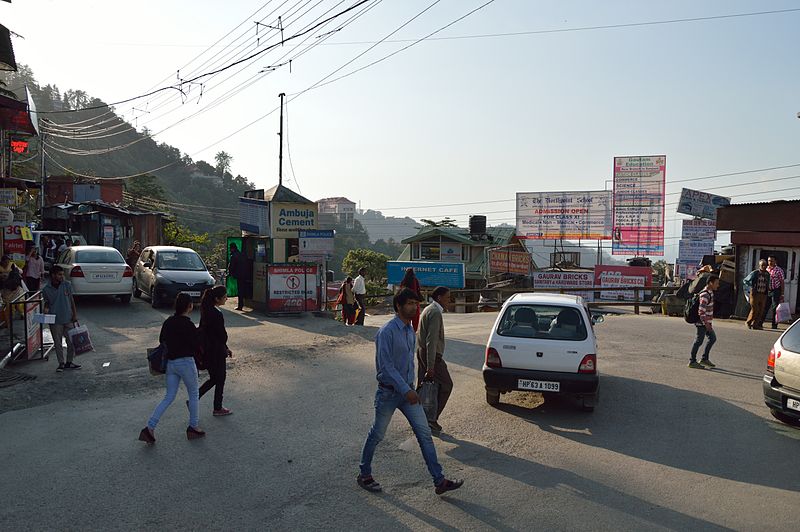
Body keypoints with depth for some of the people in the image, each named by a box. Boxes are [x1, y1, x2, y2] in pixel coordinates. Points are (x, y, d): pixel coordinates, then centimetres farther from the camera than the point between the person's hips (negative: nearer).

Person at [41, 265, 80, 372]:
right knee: (57, 343, 7)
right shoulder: (46, 289, -5)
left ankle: (69, 362, 21)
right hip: (55, 320, -1)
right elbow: (47, 302, 9)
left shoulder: (67, 285, -2)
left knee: (71, 341, 6)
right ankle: (61, 363, 20)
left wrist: (75, 314, 3)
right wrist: (46, 309, -14)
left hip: (68, 318, 1)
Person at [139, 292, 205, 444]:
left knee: (169, 397, 14)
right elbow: (197, 346, -13)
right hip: (186, 362, -7)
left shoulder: (168, 322, 4)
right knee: (194, 394, 12)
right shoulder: (188, 325, -17)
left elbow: (161, 340, 13)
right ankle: (193, 427, 22)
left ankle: (150, 428, 6)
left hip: (170, 362, 7)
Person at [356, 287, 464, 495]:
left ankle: (439, 480, 8)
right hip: (389, 392, -7)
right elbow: (386, 366, -22)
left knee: (424, 434, 4)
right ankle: (364, 475, 28)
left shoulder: (410, 331, 7)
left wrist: (410, 388, 16)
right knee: (377, 435, 9)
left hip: (407, 391, 7)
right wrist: (406, 391, -24)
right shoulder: (387, 332, -19)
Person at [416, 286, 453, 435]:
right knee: (446, 385, -1)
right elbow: (431, 341, -23)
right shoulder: (435, 312, -18)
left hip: (421, 352, 10)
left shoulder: (428, 309, 15)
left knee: (422, 386, 12)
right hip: (432, 355, -10)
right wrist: (430, 366, -25)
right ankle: (432, 418, 0)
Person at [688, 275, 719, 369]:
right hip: (703, 323, -10)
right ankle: (692, 361, 7)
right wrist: (706, 323, -23)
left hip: (707, 322, 10)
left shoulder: (710, 292, 10)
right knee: (699, 341, -2)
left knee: (712, 338, 15)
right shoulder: (705, 295, -22)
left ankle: (704, 359, 24)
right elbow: (701, 311, -26)